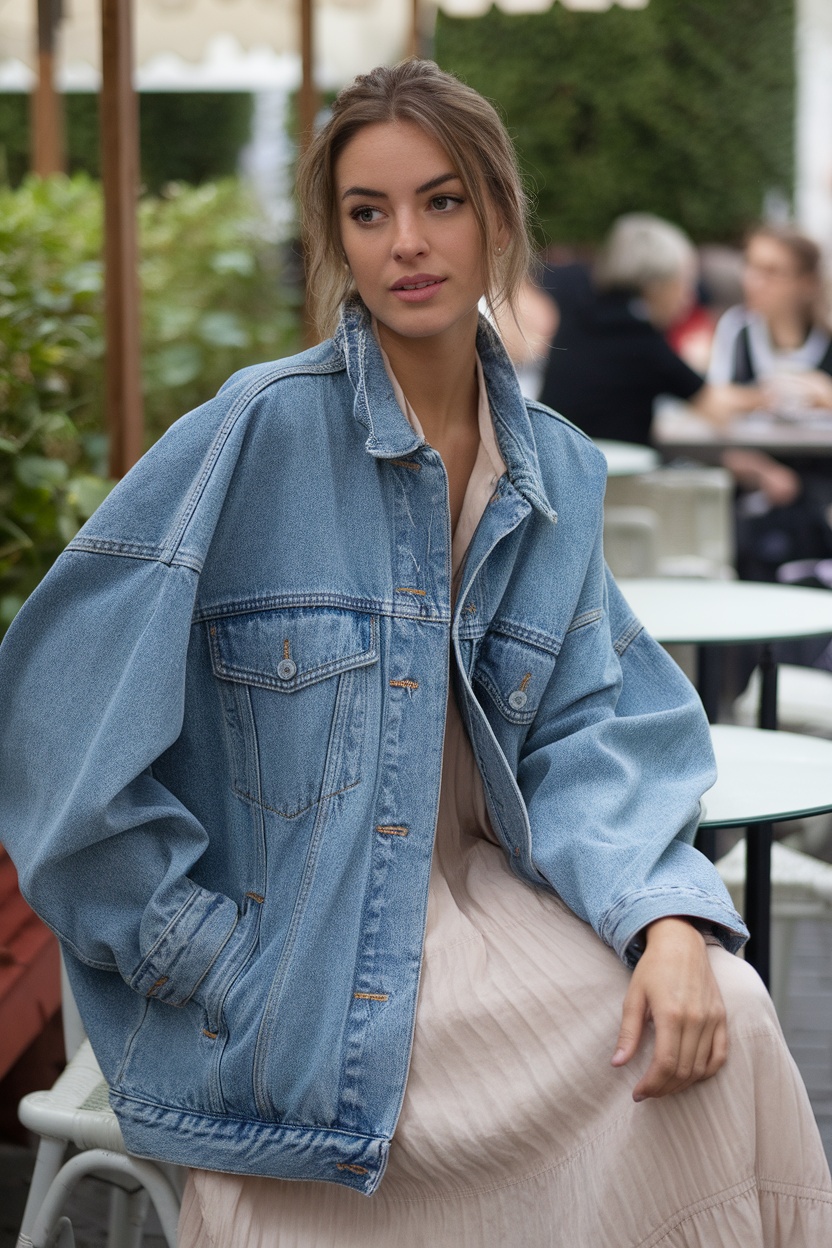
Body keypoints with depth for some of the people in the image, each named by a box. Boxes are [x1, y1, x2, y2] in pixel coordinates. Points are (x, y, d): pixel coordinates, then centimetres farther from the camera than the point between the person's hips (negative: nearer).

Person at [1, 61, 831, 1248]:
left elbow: (591, 732, 3)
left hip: (473, 893, 6)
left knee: (722, 1012, -18)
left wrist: (669, 918, -17)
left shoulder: (558, 473, 6)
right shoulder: (260, 434, -12)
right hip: (287, 969, -6)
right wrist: (217, 960, -14)